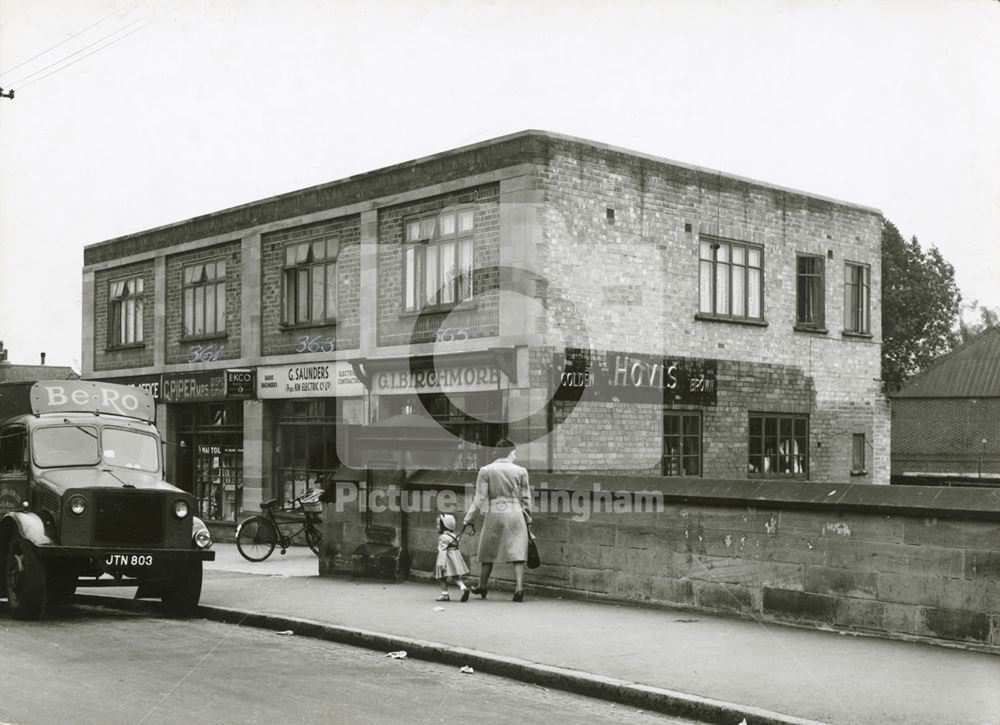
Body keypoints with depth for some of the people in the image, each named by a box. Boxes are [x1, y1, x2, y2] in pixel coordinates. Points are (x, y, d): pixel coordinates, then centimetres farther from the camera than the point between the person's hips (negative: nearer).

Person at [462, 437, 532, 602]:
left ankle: (482, 586, 28)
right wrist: (527, 519, 16)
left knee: (488, 551, 15)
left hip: (494, 513, 0)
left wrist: (469, 517, 4)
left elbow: (480, 498, -4)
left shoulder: (485, 471, -2)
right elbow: (525, 498, 6)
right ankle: (519, 588, -7)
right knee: (517, 551, 3)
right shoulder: (520, 471, 1)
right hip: (515, 514, 0)